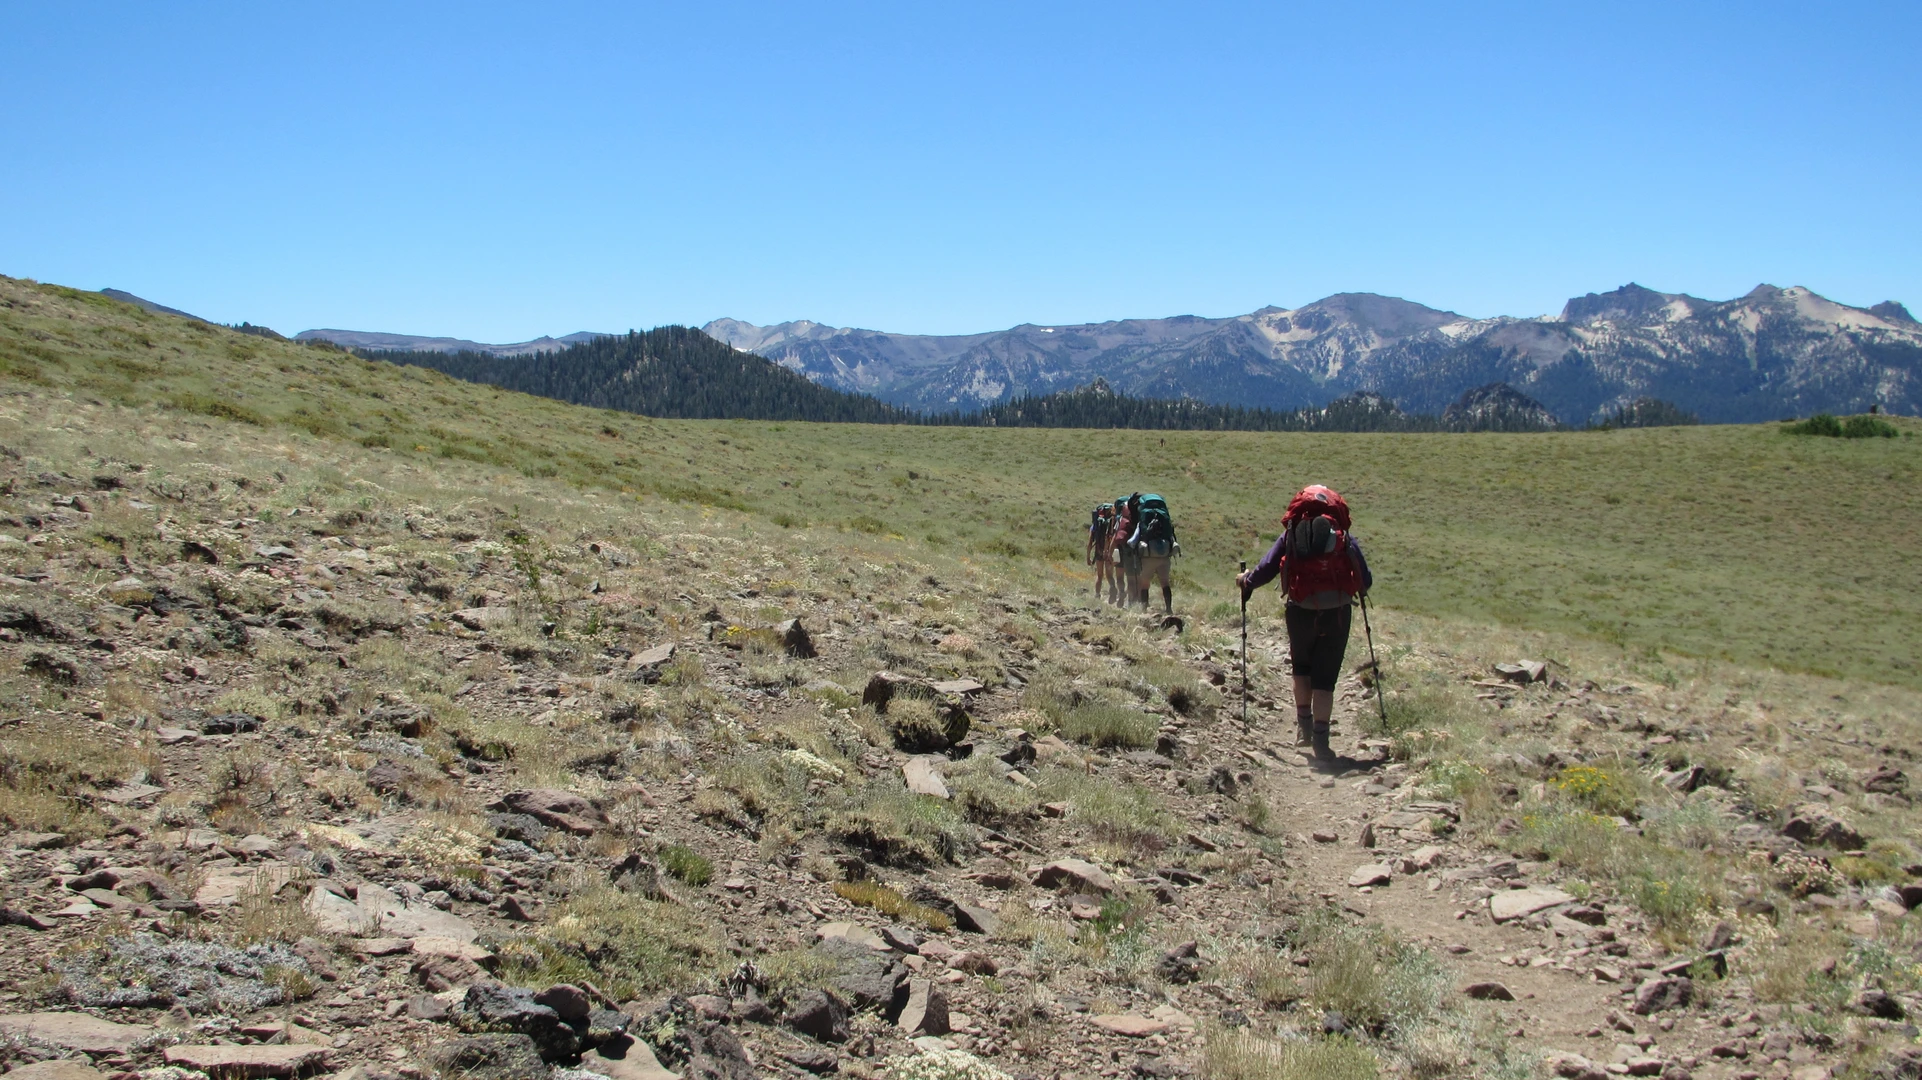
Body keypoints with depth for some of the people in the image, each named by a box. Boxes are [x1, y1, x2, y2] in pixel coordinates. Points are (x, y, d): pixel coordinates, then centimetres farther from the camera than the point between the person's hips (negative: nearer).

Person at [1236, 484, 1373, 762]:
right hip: (1337, 614, -1)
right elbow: (1366, 581, 4)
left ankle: (1304, 725, 23)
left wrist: (1246, 581, 19)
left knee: (1301, 668, 23)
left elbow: (1266, 569, -1)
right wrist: (1359, 588, 28)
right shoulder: (1344, 538, 4)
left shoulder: (1291, 535, 5)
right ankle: (1320, 738, 1)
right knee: (1325, 678, 5)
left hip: (1301, 612, 1)